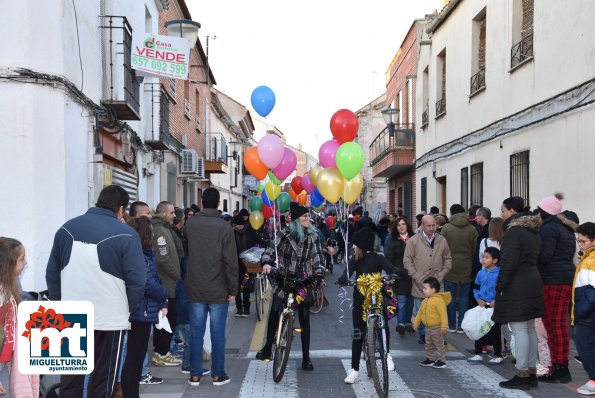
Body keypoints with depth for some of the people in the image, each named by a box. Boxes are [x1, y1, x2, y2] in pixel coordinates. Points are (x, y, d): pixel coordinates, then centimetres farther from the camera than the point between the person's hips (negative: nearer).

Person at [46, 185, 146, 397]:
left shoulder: (67, 228, 5)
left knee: (70, 377, 17)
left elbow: (52, 273, 10)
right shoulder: (125, 234, -11)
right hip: (109, 319, -4)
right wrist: (126, 308, 2)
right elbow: (137, 280, -13)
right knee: (102, 380, 10)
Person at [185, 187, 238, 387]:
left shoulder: (190, 224, 1)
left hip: (194, 289, 3)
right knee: (218, 334, 7)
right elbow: (230, 261, -11)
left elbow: (187, 253, 10)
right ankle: (218, 374, 14)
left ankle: (195, 375, 16)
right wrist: (233, 289, -5)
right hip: (218, 290, -3)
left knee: (196, 333, 9)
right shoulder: (224, 226, -9)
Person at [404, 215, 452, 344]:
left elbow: (448, 259, 12)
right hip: (419, 284, -1)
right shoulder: (414, 241, -2)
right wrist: (416, 277, -8)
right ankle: (423, 334, 21)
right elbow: (407, 260, -2)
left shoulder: (442, 241, 6)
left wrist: (441, 275, 1)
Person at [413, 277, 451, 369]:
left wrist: (444, 326, -27)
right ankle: (430, 359, 30)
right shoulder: (425, 301, 7)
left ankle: (442, 361, 10)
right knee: (429, 345, 18)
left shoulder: (439, 300, -22)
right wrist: (416, 323, 16)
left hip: (437, 328, -9)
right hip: (428, 328, 9)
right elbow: (420, 312, 15)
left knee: (439, 345, 1)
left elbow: (443, 314, -25)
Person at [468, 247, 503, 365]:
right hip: (482, 306, 6)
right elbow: (476, 288, 14)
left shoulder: (500, 273, -13)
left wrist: (496, 301, -20)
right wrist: (478, 299, -1)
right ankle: (478, 355, 18)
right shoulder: (481, 273, 6)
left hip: (495, 306, -6)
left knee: (495, 331, 5)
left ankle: (498, 355, 20)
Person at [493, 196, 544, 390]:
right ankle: (531, 373, 20)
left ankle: (522, 375, -2)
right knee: (529, 328, 13)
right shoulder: (532, 230, 15)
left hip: (517, 287, -10)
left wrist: (499, 287, -13)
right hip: (533, 282, 10)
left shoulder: (514, 231, -15)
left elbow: (508, 263, -19)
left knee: (519, 329, -6)